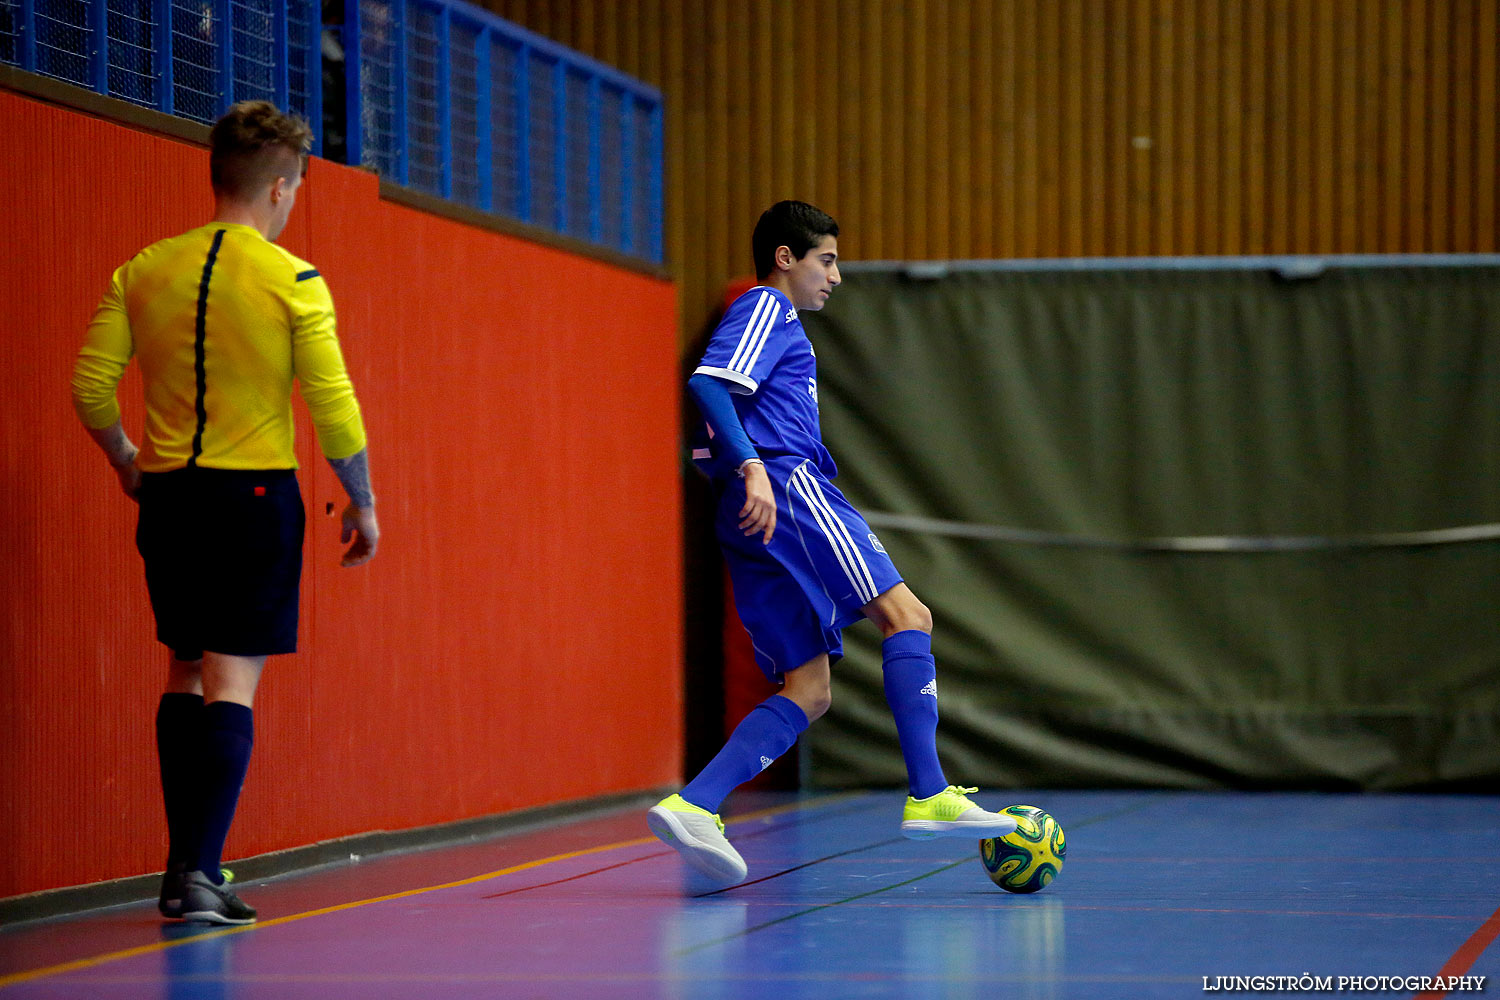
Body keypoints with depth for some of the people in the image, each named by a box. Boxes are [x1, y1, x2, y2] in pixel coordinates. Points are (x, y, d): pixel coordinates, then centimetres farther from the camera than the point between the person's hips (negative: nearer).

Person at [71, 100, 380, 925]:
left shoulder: (144, 271, 4)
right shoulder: (294, 282, -8)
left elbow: (90, 386, 4)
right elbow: (333, 407, -9)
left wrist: (127, 462, 21)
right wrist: (362, 503, 3)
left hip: (168, 494, 4)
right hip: (255, 493, -4)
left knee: (185, 675, 16)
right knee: (232, 683, -4)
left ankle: (185, 868, 15)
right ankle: (198, 872, -14)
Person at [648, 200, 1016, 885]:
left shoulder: (776, 323, 32)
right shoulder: (765, 309, 2)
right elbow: (708, 384, -15)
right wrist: (753, 467, -27)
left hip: (753, 517, 10)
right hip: (785, 482, -10)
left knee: (808, 693, 1)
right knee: (905, 615, -12)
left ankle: (692, 807, -13)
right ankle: (928, 797, -20)